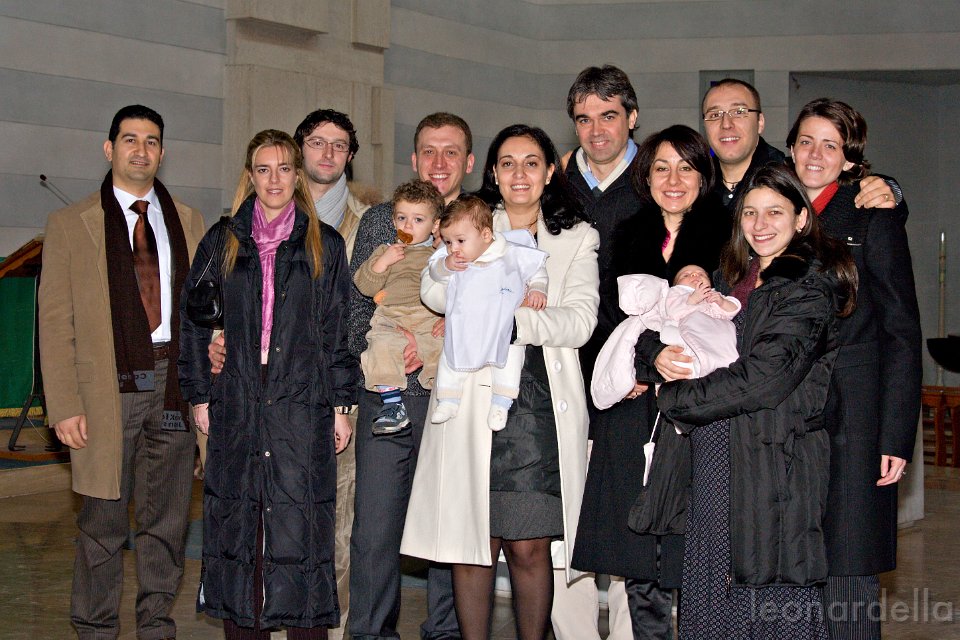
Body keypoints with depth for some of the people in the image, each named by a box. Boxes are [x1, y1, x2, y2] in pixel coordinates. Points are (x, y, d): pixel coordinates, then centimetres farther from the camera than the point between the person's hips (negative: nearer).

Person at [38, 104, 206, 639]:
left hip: (174, 386, 3)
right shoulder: (70, 224, 4)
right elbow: (55, 323, 0)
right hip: (109, 390, -3)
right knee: (104, 524, 3)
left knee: (168, 521, 9)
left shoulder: (187, 222, 12)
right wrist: (65, 405, -9)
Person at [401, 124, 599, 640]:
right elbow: (434, 290, -5)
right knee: (473, 543, -2)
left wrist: (510, 319, -13)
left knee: (528, 546, -3)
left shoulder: (577, 238, 14)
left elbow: (580, 321, -1)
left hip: (541, 404, 0)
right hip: (475, 399, 0)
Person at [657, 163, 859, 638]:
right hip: (715, 468, 7)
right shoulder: (734, 279, 18)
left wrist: (673, 398, -9)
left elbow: (765, 379, -17)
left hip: (774, 469, -7)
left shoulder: (809, 287, -9)